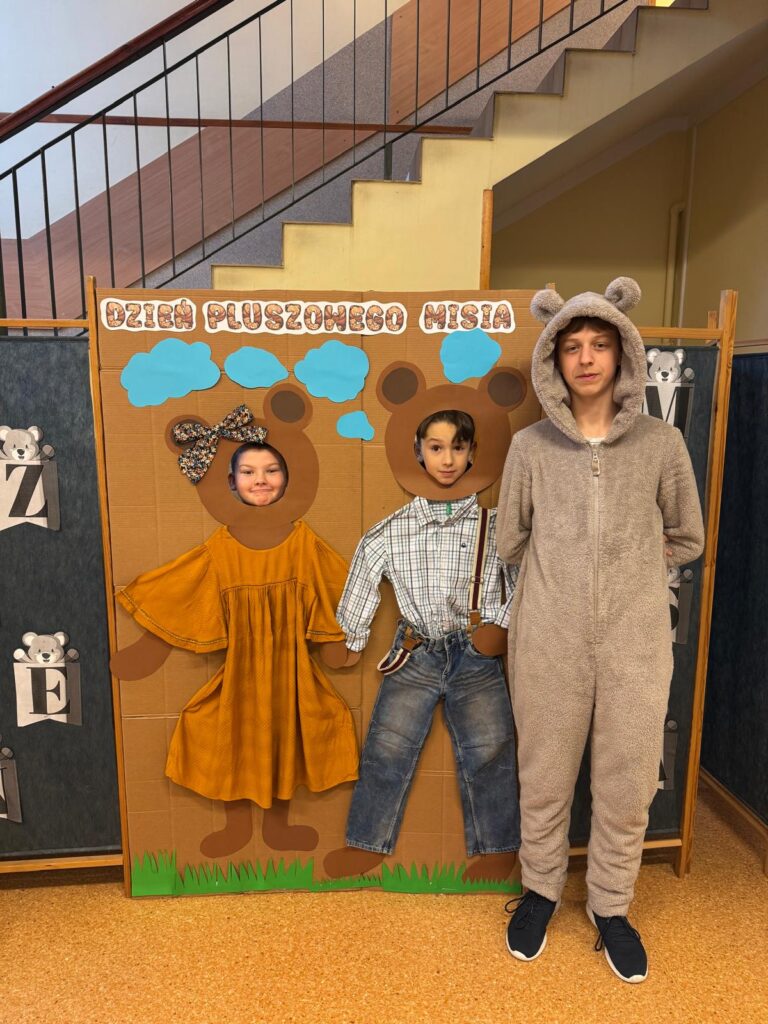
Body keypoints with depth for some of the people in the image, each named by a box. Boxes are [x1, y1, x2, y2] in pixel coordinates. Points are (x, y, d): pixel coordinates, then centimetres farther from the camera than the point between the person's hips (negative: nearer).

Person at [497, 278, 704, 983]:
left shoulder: (662, 443, -1)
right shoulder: (531, 446, -2)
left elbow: (686, 539, 11)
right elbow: (510, 542, 9)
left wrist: (628, 568, 6)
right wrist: (563, 572, 8)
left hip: (635, 642, 1)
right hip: (549, 640, 0)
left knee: (629, 783, 12)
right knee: (544, 778, 14)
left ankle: (610, 906, 37)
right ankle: (542, 888, 40)